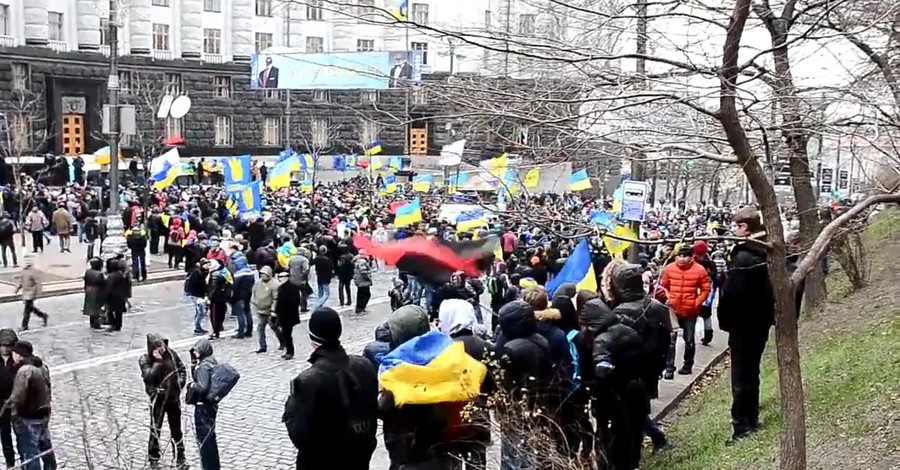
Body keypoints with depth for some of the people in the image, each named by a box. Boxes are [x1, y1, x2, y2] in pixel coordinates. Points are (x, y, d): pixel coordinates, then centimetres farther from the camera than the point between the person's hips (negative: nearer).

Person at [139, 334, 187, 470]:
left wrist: (179, 384, -3)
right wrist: (157, 361, -27)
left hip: (174, 398, 3)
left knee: (176, 429, 13)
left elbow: (182, 370, 8)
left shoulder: (171, 354, -3)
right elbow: (149, 376, -25)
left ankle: (180, 458, 25)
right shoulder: (145, 360, -11)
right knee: (155, 430, 5)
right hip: (158, 399, -3)